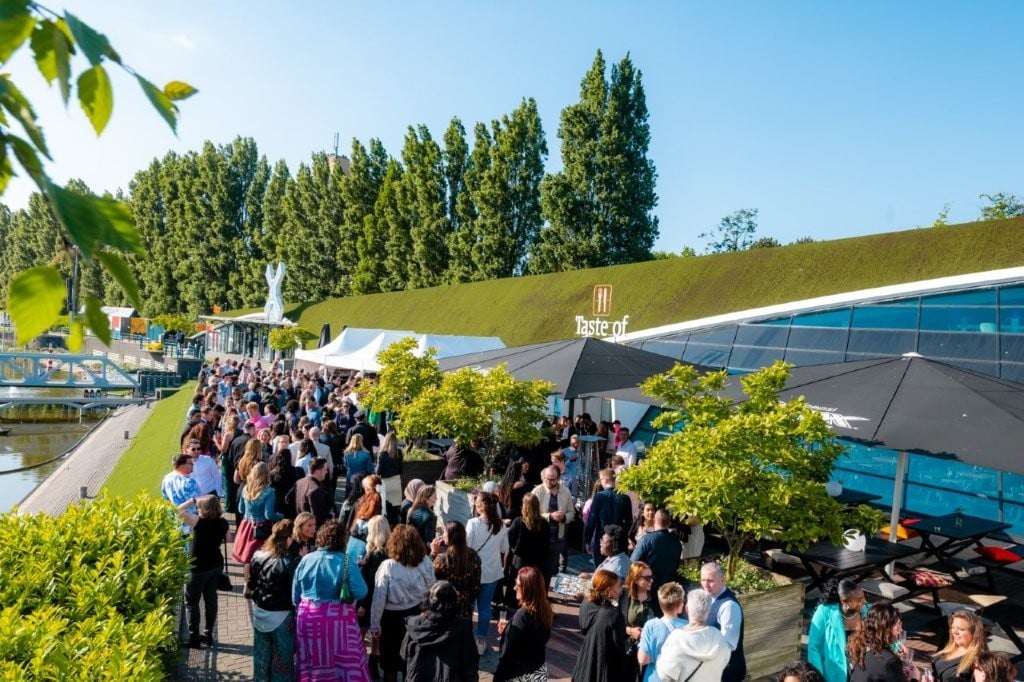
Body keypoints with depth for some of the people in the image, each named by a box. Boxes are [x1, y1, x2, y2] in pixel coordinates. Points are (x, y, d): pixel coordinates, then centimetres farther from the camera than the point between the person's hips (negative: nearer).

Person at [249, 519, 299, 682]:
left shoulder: (258, 555, -5)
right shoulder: (289, 562, -24)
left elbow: (251, 584, 7)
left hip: (259, 612, 6)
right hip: (281, 615, -6)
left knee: (261, 654, 22)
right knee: (282, 656, 13)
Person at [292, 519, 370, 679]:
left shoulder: (306, 560, -1)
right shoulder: (346, 561, -13)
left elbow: (295, 595, 7)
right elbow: (360, 593, -17)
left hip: (307, 618, 4)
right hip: (336, 620, -4)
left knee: (312, 664, 18)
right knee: (346, 663, 7)